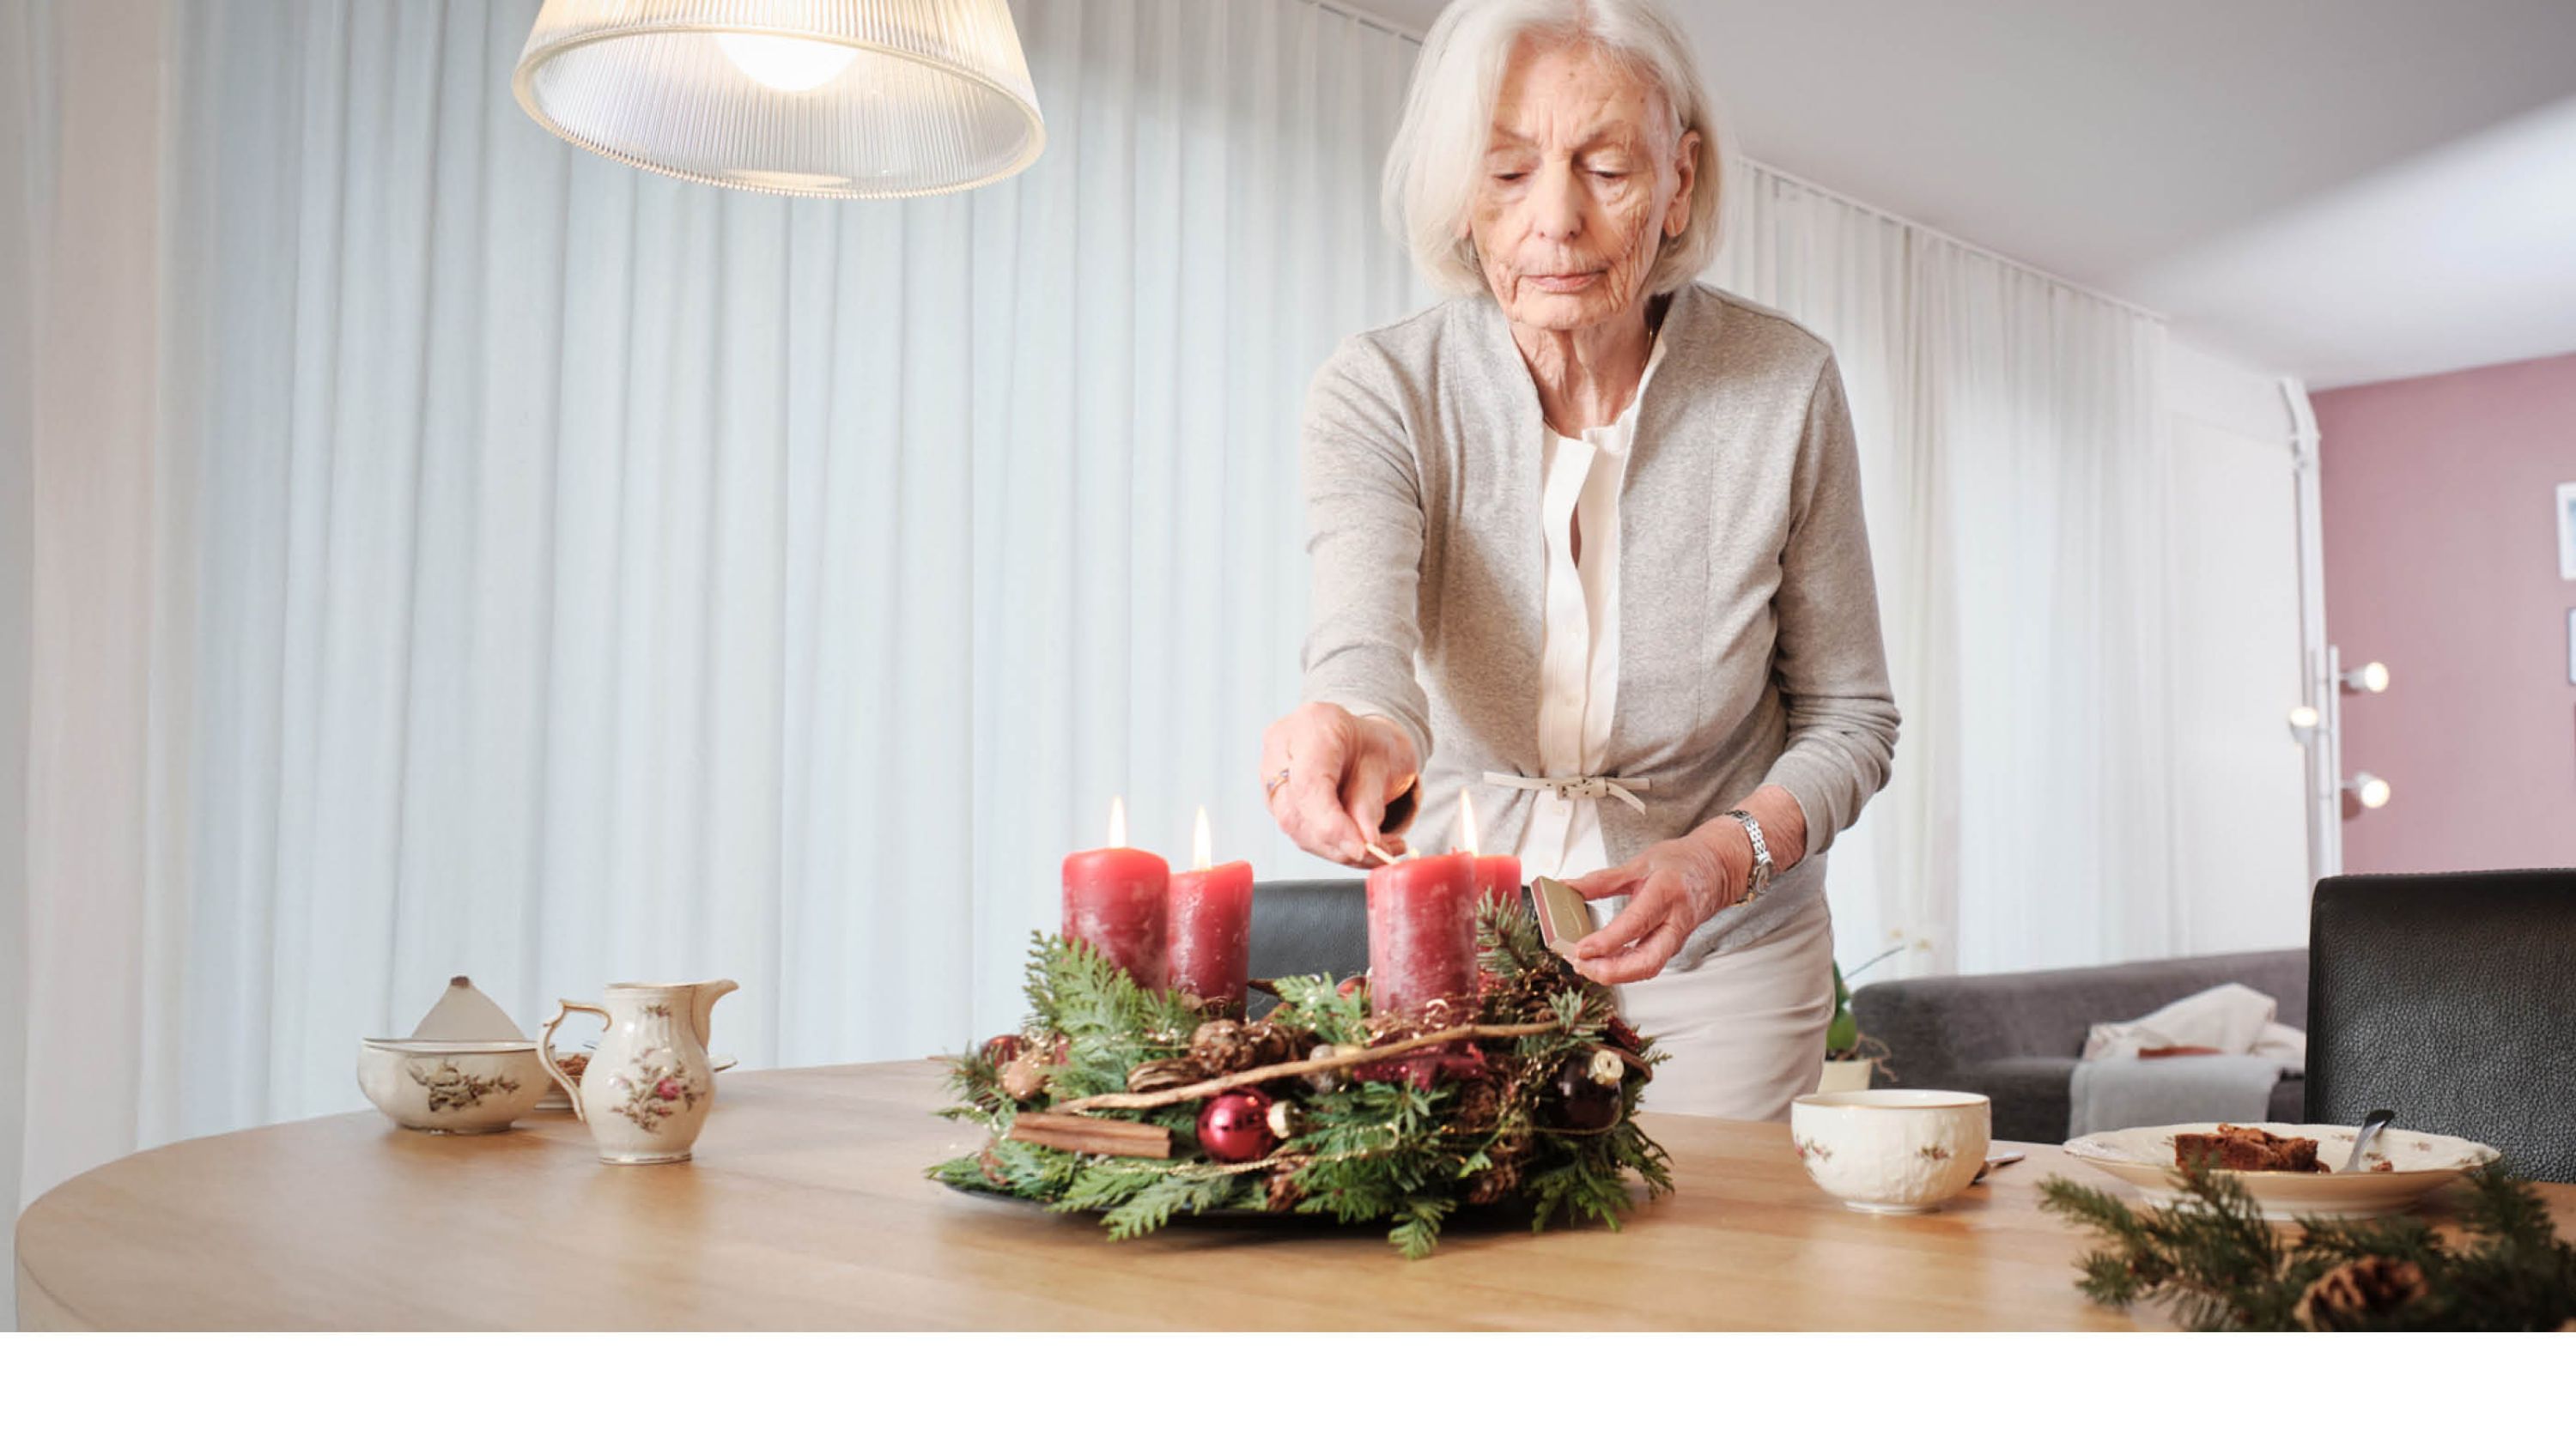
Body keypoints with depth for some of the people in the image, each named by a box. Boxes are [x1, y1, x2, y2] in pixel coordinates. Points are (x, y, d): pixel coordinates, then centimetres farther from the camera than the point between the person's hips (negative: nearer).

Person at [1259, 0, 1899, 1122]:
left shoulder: (1784, 387, -14)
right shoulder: (1376, 392, -16)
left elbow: (1848, 717, -5)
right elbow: (1364, 646, -34)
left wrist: (1724, 855, -23)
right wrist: (1365, 732, -57)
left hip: (1721, 963, 0)